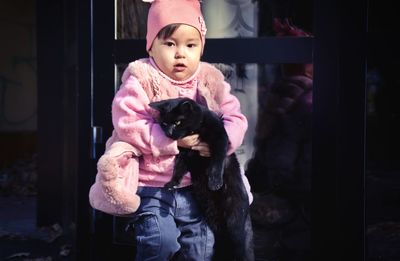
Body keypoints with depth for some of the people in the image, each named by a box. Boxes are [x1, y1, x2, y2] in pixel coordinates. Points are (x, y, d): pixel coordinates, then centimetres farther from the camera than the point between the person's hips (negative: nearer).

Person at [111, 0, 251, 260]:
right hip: (152, 186, -4)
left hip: (194, 187, 5)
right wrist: (174, 139, -23)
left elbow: (235, 118, 4)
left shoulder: (211, 82, 3)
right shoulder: (142, 79, -10)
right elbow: (127, 122, -19)